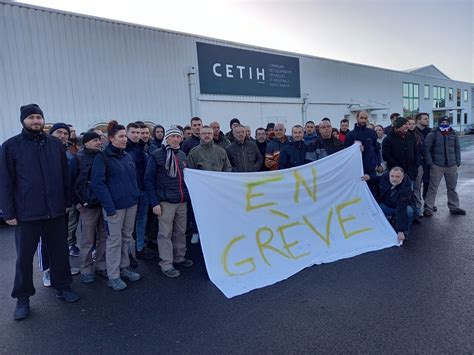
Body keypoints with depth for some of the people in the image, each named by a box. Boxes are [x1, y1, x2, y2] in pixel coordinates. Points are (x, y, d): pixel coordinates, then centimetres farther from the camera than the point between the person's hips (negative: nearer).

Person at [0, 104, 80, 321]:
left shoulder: (56, 144, 5)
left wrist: (67, 201, 8)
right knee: (24, 256, 9)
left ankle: (62, 287, 29)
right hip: (26, 213, -2)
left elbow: (65, 175, 10)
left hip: (56, 212, 3)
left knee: (59, 251, 12)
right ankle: (22, 298, 25)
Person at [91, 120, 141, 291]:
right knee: (114, 240, 2)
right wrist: (109, 207, -18)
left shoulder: (128, 156, 11)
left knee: (127, 237, 14)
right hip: (115, 206, -6)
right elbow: (98, 183, -14)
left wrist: (137, 196, 9)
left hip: (131, 204, 6)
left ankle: (124, 268, 29)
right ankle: (113, 276, 14)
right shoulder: (102, 157, -8)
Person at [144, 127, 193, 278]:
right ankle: (166, 264, 12)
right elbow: (149, 180, -7)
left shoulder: (182, 155, 11)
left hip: (182, 201, 5)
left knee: (180, 232, 13)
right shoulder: (157, 155, -6)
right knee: (165, 234, 1)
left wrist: (189, 196, 14)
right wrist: (154, 203, -12)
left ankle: (179, 258, 28)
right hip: (165, 202, -5)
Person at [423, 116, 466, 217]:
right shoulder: (433, 134, -4)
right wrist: (430, 162, -11)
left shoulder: (453, 134, 9)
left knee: (452, 188, 15)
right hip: (437, 166, -4)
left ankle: (454, 207, 27)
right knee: (433, 188, -3)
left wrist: (458, 162, 7)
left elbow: (457, 149, 15)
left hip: (452, 166, 5)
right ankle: (428, 208, 3)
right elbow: (427, 149, -5)